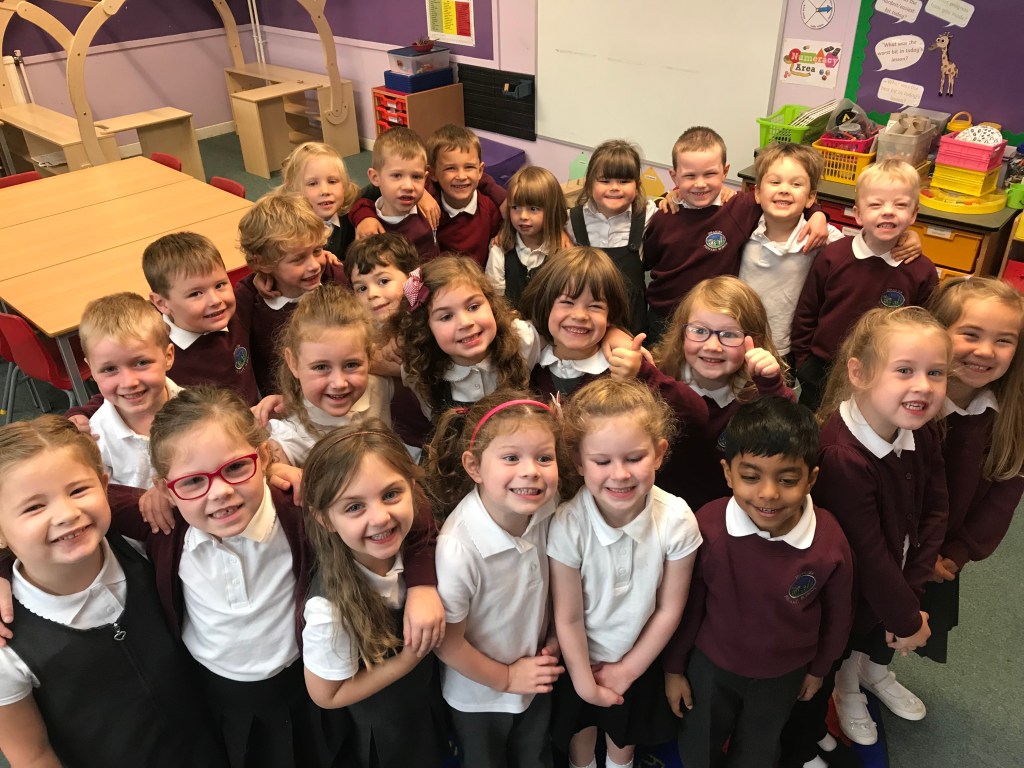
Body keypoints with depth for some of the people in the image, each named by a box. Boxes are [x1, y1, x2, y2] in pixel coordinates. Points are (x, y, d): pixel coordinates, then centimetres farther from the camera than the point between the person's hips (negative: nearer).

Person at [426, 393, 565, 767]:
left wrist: (555, 637, -2)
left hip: (537, 679, 4)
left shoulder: (547, 507, -22)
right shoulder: (458, 549, -37)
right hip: (479, 696, -4)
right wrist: (506, 678, -10)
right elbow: (447, 642, -22)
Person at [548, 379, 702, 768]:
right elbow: (568, 618, -21)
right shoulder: (567, 526, -33)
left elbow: (669, 608, -15)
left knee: (625, 733, 31)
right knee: (581, 732, 29)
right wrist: (585, 682, -10)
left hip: (640, 659, 2)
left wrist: (628, 669, -8)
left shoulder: (677, 521, -28)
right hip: (580, 660, -1)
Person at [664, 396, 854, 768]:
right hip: (710, 665, 0)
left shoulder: (830, 543, -28)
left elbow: (837, 615, -7)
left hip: (784, 674, 1)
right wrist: (674, 667, -1)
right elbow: (686, 606, -13)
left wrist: (819, 668, 8)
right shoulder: (706, 527, -30)